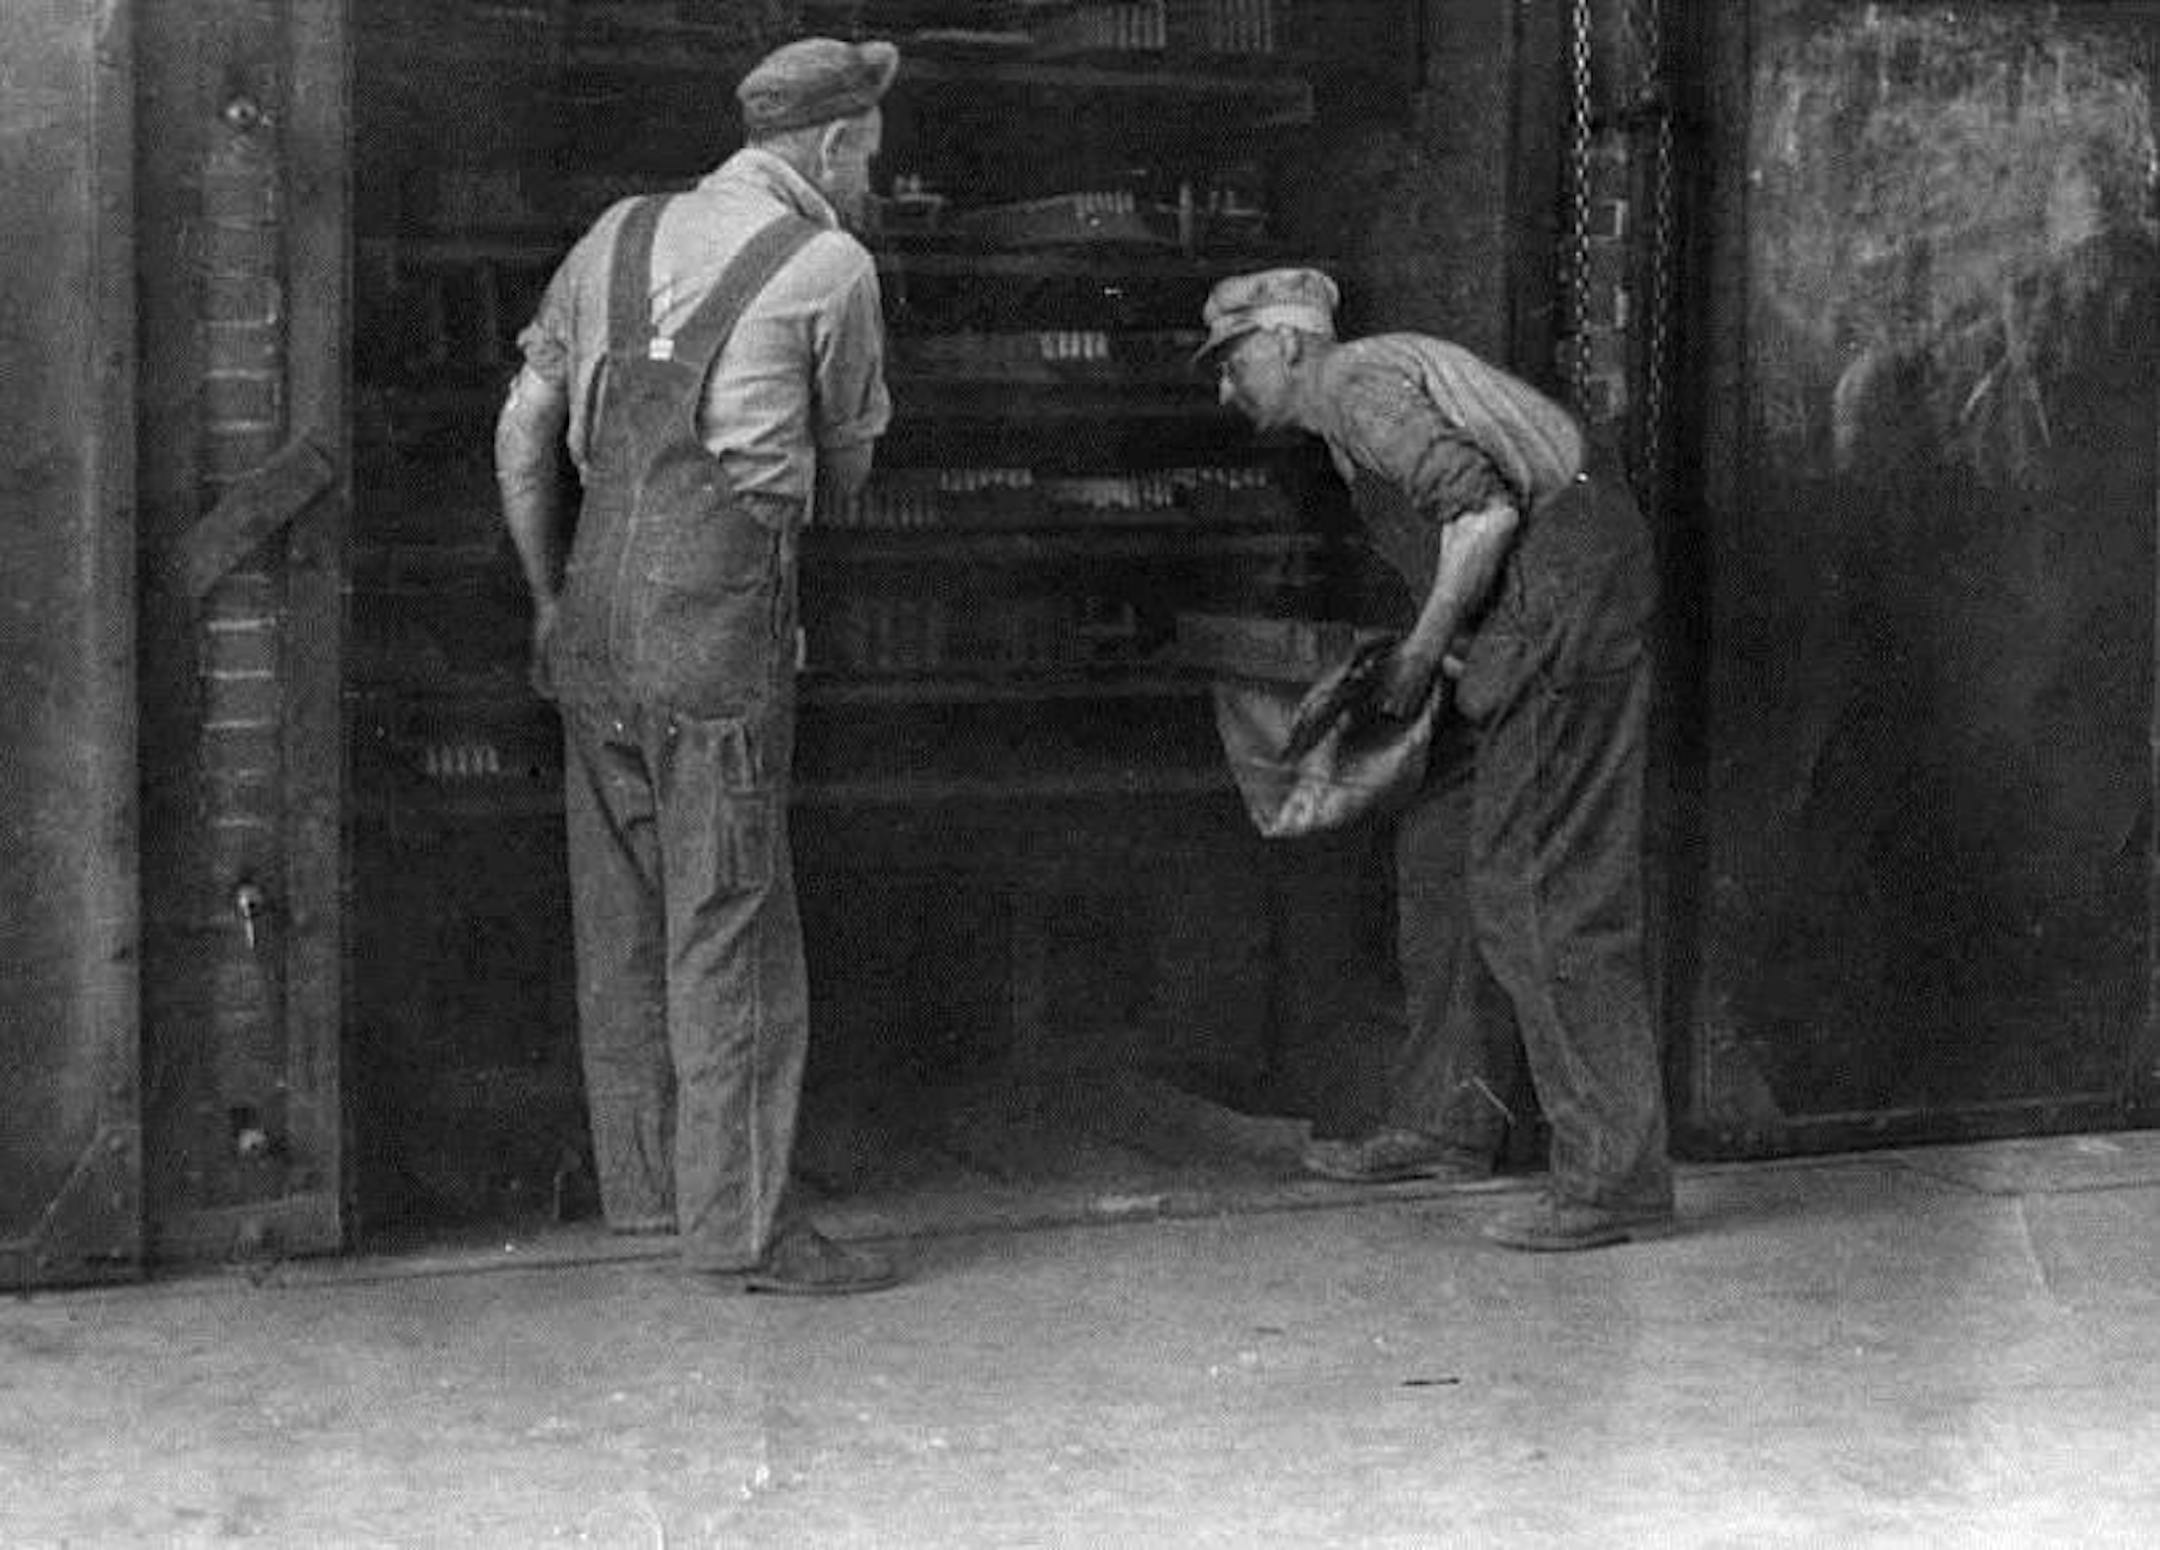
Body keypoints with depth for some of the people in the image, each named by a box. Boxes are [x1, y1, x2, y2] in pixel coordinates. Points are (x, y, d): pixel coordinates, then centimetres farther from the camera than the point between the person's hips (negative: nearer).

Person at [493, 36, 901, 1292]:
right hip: (719, 623, -6)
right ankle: (745, 1222, -1)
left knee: (626, 917, 13)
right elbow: (845, 470, 9)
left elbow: (525, 432, 13)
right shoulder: (832, 267, -2)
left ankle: (646, 1178, 22)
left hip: (594, 619, 6)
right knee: (730, 928, -4)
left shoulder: (620, 238, 13)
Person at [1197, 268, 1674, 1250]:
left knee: (1535, 883, -12)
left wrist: (1422, 650, -11)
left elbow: (1483, 509, -20)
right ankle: (1448, 1122, 25)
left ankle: (1615, 1175, -12)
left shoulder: (1354, 383, -7)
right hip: (1534, 610, 11)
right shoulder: (1379, 384, 24)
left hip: (1567, 587, -11)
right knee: (1440, 849, 16)